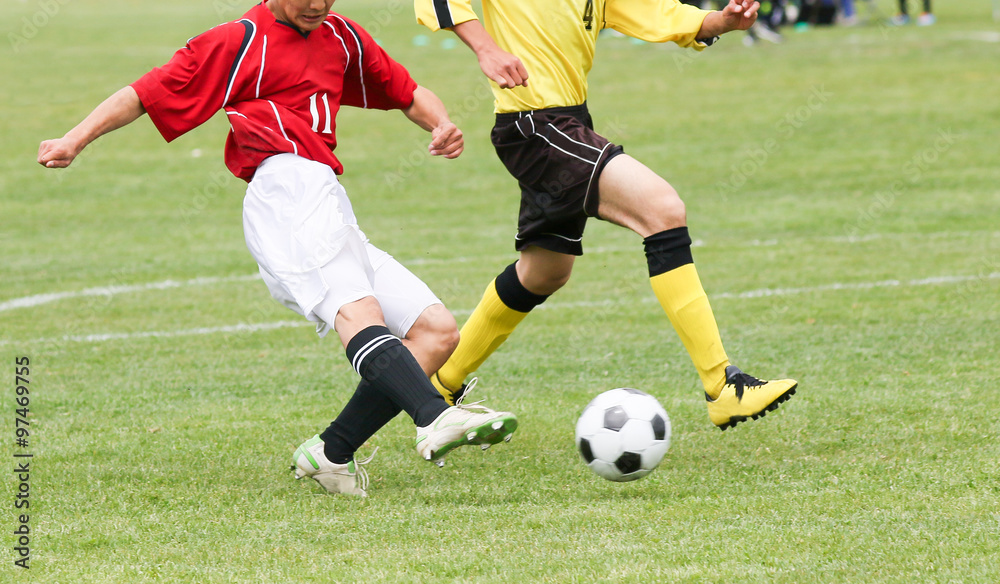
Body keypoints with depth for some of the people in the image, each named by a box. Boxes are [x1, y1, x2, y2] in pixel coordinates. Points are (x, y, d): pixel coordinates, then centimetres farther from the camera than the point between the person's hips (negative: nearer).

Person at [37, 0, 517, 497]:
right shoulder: (238, 42, 8)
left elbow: (408, 94, 34)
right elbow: (144, 95, 9)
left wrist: (441, 126, 11)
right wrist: (75, 141, -3)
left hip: (335, 220, 8)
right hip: (286, 187, -8)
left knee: (438, 331, -2)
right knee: (357, 312, -32)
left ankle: (330, 454, -10)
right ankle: (435, 419, -58)